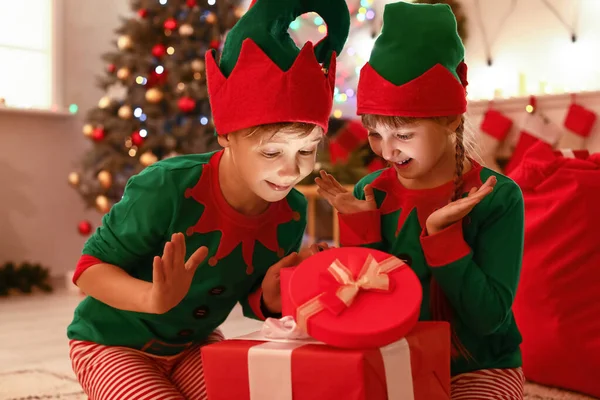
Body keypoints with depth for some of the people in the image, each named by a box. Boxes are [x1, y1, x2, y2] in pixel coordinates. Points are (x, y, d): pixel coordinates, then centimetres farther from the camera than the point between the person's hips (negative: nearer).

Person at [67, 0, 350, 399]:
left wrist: (269, 299, -24)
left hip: (194, 344, 5)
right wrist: (154, 298, -41)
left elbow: (251, 300, 0)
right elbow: (90, 269, -23)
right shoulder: (169, 188, -32)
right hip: (112, 344, -5)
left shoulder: (292, 213, -14)